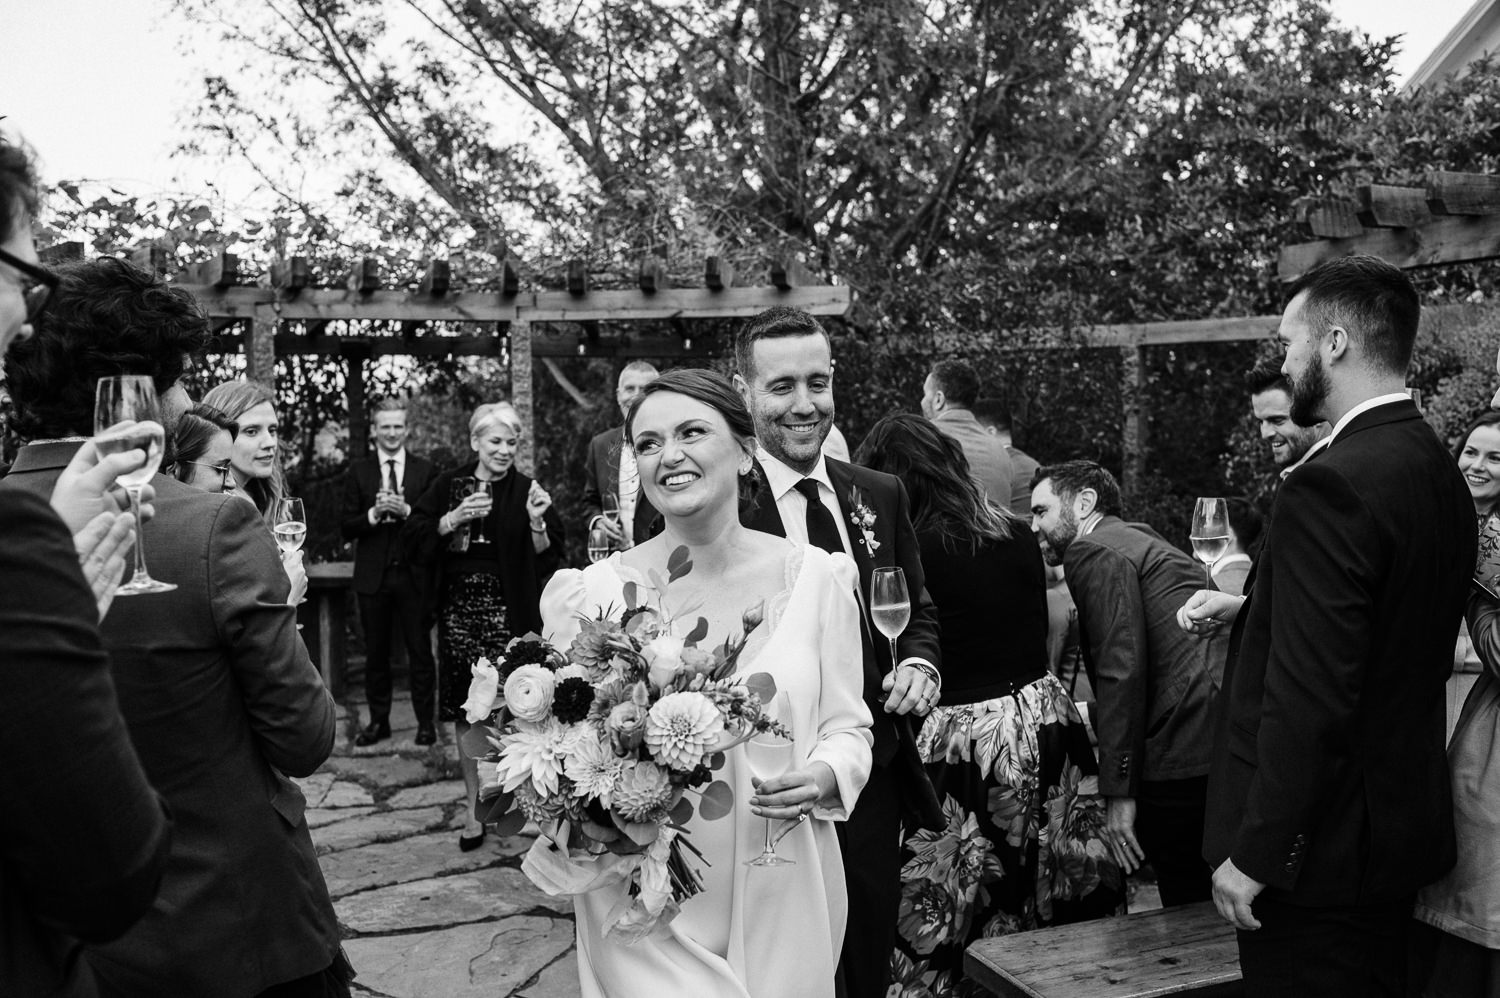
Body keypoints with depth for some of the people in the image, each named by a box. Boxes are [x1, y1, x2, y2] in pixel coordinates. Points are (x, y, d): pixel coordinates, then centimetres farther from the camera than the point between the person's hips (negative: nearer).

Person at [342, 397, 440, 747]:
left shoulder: (425, 471, 3)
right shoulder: (358, 472, 6)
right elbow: (346, 529, 3)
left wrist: (406, 511, -17)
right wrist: (374, 514, -14)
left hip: (413, 576, -2)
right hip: (373, 577, 2)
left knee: (420, 650, 3)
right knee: (376, 653, 10)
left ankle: (425, 721, 12)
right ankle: (378, 721, 21)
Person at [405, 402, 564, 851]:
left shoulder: (525, 491, 2)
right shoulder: (448, 485, 7)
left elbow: (547, 560, -2)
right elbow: (412, 538, 2)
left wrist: (537, 523, -19)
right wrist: (454, 519, -11)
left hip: (508, 615, -2)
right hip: (458, 609, 2)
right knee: (464, 712, 7)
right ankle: (474, 806, 19)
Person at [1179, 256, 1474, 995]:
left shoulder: (1331, 485, -23)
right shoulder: (1439, 471, 5)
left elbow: (1309, 697, -25)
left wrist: (1255, 855, -18)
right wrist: (1247, 611, 8)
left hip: (1323, 849, -9)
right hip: (1401, 830, 9)